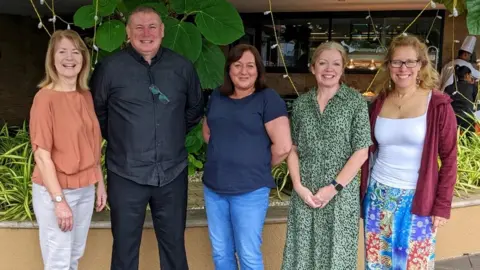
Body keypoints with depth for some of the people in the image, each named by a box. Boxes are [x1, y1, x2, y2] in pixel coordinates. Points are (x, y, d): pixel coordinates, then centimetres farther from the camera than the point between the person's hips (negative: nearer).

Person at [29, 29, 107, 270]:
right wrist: (59, 199, -19)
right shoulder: (45, 97, -15)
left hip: (86, 189, 6)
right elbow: (41, 153, -17)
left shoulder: (86, 96, 5)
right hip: (55, 190, -6)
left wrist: (100, 184, 11)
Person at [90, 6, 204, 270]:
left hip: (173, 173, 2)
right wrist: (118, 138, 8)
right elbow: (95, 111, 8)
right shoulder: (110, 67, -5)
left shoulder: (183, 67, 3)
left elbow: (195, 108, 17)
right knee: (125, 246, 11)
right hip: (126, 175, -2)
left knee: (174, 243, 15)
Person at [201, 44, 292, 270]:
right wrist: (223, 156, 10)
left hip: (250, 190, -5)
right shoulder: (217, 97, 9)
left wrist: (260, 165, 0)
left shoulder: (268, 98, -9)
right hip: (213, 187, 6)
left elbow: (283, 146, -15)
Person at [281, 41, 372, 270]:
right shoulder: (301, 103, 5)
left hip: (341, 194, -2)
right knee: (303, 251, 9)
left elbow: (361, 151, -6)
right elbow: (293, 149, 7)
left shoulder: (355, 102, -2)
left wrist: (334, 187, -12)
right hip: (305, 193, 3)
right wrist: (298, 186, -5)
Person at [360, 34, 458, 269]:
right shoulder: (379, 103, 3)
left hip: (417, 200, -3)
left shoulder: (438, 105, -8)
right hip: (379, 196, 3)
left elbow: (449, 159, -6)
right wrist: (364, 193, 9)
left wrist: (442, 205, -9)